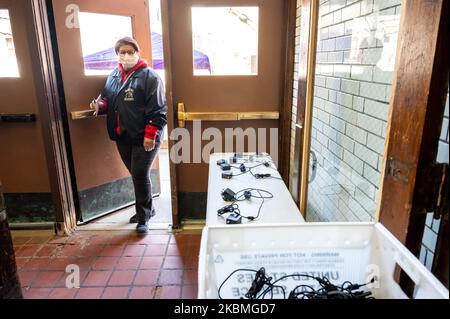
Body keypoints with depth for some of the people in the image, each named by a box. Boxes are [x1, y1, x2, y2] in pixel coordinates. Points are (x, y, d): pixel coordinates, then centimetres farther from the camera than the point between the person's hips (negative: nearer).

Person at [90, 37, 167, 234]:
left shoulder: (149, 76, -8)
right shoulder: (113, 76, 13)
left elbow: (157, 109, -13)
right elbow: (107, 99, 23)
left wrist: (150, 134, -19)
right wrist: (100, 105, -1)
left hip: (143, 137, -6)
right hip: (122, 137, 7)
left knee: (140, 175, -5)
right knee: (136, 174, 15)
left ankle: (143, 217, 11)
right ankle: (147, 209, 33)